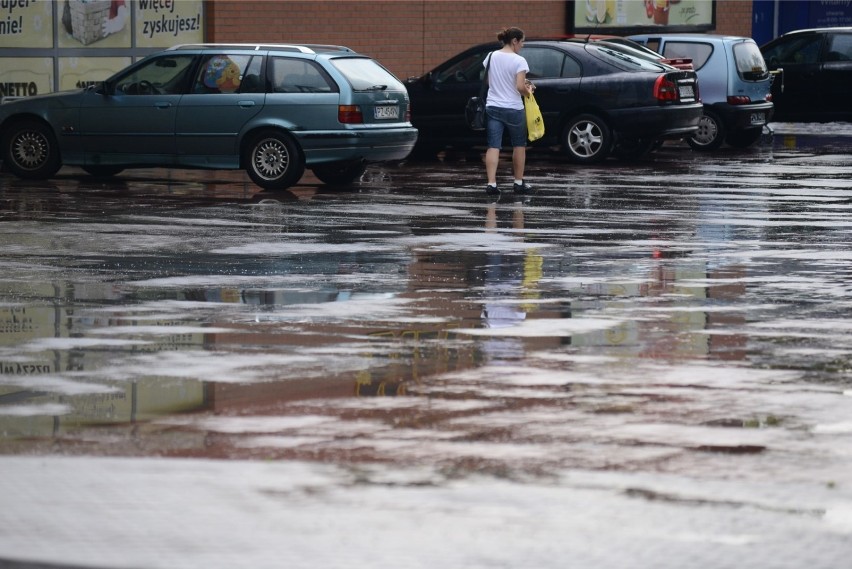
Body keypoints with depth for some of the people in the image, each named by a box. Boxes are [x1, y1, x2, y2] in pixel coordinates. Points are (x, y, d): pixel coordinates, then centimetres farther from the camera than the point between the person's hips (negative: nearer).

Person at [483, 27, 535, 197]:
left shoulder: (491, 57, 4)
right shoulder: (519, 61, -13)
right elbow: (520, 87, -20)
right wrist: (528, 91, 3)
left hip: (492, 107, 4)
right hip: (513, 109, -4)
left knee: (493, 146, -1)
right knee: (519, 145, 16)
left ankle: (491, 183, -14)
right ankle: (519, 182, 22)